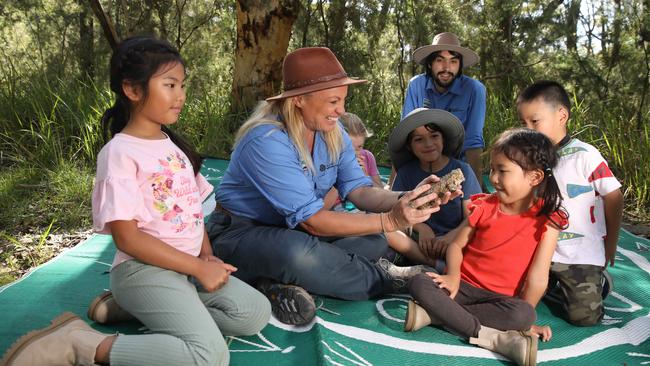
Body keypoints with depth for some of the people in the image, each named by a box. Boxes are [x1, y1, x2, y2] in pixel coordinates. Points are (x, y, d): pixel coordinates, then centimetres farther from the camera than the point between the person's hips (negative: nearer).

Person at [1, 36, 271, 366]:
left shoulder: (174, 145, 11)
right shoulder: (120, 153, -13)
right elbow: (126, 237, -18)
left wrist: (207, 255, -1)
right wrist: (198, 268, -17)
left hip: (186, 265, 8)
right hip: (143, 269, -8)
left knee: (257, 313, -2)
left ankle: (137, 310, 3)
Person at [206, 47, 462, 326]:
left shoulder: (334, 134, -3)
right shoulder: (266, 141, -28)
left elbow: (358, 189, -9)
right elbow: (311, 221, -30)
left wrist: (405, 199, -30)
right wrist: (390, 220, -35)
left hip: (297, 230, 8)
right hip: (241, 232, -7)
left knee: (374, 240, -7)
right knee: (299, 253, -39)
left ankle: (283, 284, -20)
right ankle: (383, 277, -11)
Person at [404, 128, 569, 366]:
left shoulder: (546, 221, -9)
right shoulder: (485, 206, -1)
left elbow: (538, 276, -10)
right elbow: (457, 244, 4)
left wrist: (525, 321, -10)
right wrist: (453, 276, -14)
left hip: (503, 298, -2)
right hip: (466, 285, 2)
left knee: (522, 314, -35)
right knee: (419, 284, -24)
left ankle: (432, 314, -29)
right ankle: (493, 338, -29)